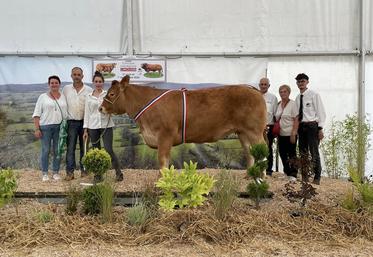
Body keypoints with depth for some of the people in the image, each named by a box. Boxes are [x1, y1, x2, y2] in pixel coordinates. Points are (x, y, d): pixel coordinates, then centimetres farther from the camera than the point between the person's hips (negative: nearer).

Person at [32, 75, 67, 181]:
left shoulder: (63, 97, 10)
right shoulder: (43, 97, 3)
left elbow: (66, 113, 12)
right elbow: (37, 114, 1)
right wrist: (37, 129, -7)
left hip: (60, 127, 2)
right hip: (45, 127, -2)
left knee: (57, 151, 5)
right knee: (45, 150, 0)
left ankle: (56, 172, 15)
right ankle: (44, 173, 10)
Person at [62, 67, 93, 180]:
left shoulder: (89, 90, 1)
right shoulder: (66, 89, 5)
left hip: (85, 122, 0)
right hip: (71, 122, 0)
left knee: (84, 147, 7)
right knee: (70, 148, -2)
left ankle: (84, 170, 16)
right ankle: (70, 172, -1)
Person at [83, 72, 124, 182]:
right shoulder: (89, 97, 9)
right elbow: (87, 113, 10)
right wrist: (85, 130, 6)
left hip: (106, 125, -2)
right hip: (93, 126, 2)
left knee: (108, 150, -9)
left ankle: (118, 173, 5)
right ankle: (98, 175, 15)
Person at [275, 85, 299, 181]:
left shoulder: (292, 103, -7)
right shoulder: (278, 104, 9)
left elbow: (296, 120, -11)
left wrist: (293, 134, -17)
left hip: (290, 134, -6)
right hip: (281, 134, 6)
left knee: (291, 154, -1)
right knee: (282, 153, 9)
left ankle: (293, 175, 5)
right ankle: (287, 172, 22)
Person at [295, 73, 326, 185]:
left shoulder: (314, 95, -6)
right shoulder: (297, 98, 12)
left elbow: (321, 112, -7)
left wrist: (320, 129, -13)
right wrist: (296, 128, 8)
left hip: (312, 126, -6)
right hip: (301, 127, 6)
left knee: (314, 152, -5)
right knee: (303, 152, 10)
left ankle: (317, 178, 4)